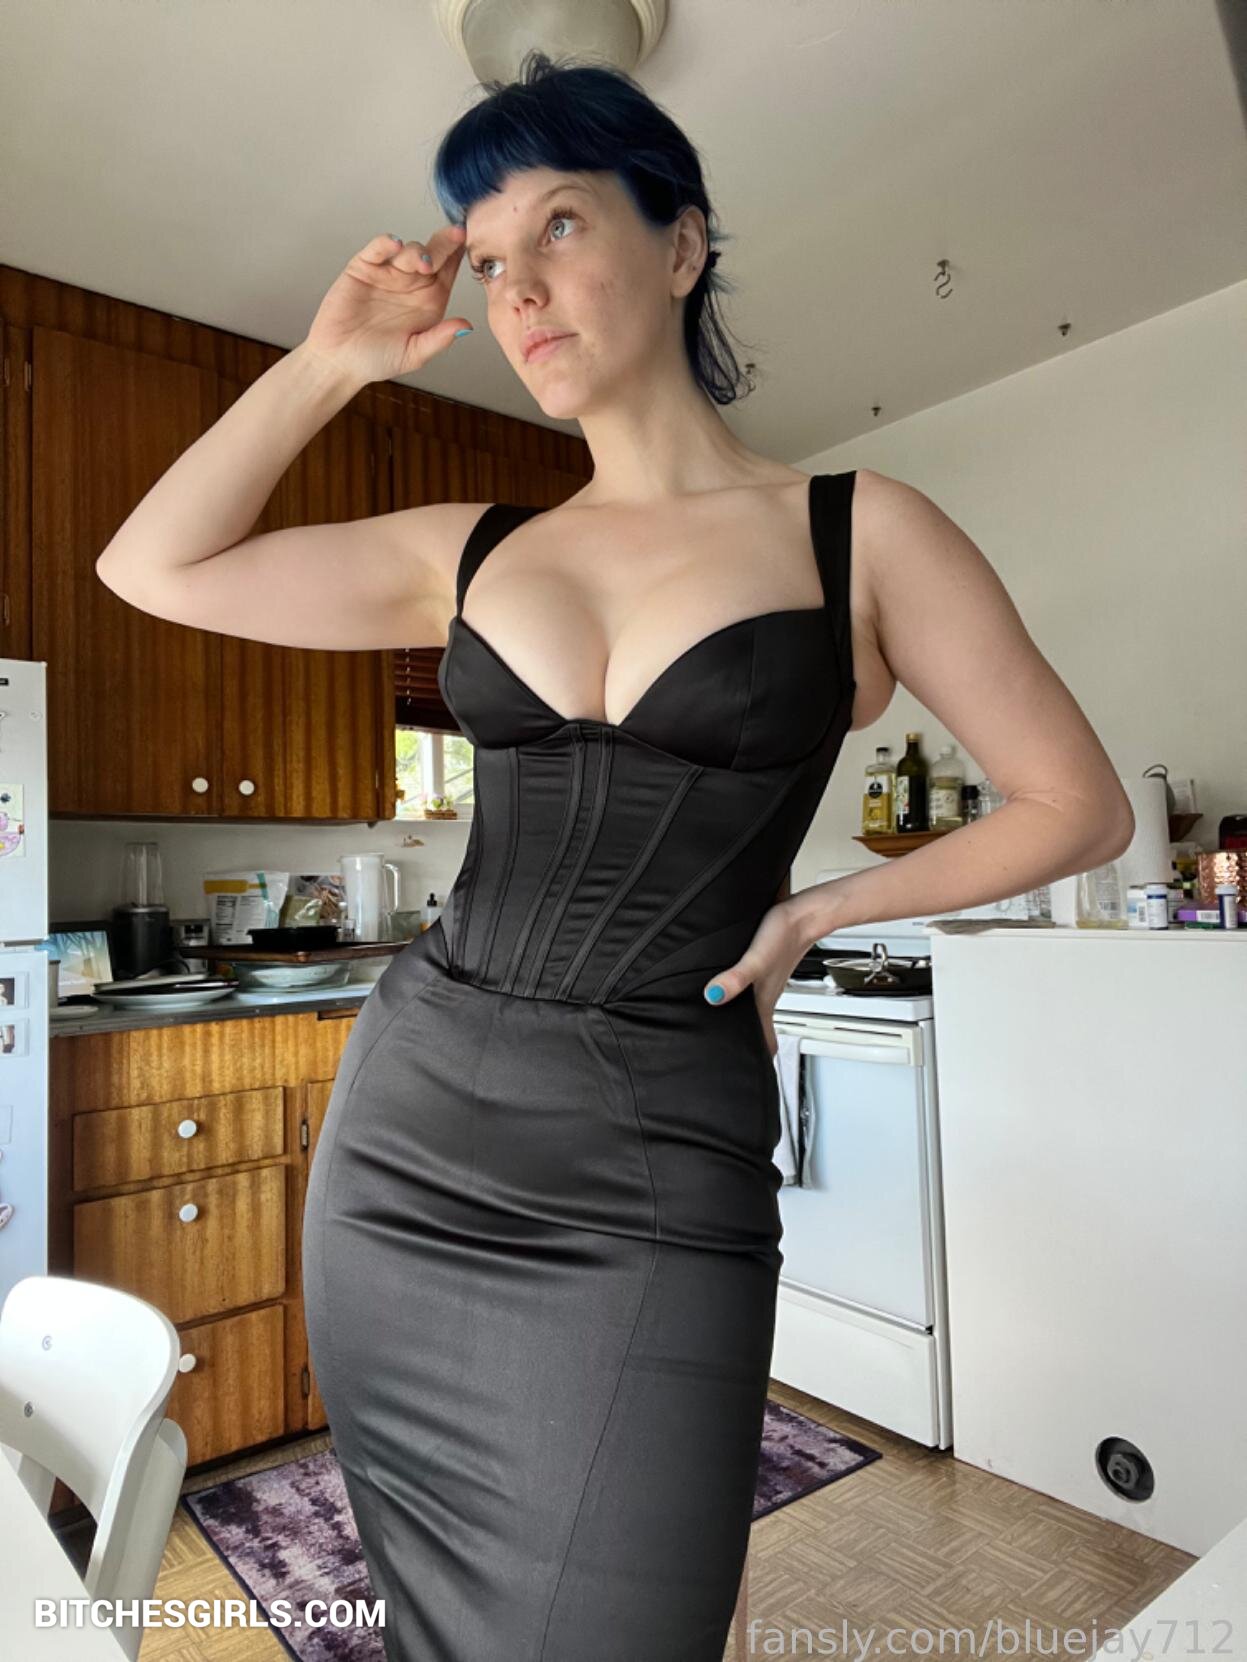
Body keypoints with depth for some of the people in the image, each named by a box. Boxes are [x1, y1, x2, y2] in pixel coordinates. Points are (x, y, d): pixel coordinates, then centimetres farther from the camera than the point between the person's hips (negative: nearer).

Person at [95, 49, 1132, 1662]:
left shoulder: (857, 529, -1)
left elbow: (1080, 806, 3)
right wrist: (329, 360, 8)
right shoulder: (471, 550, 9)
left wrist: (816, 906, -1)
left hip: (654, 1175, -4)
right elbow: (153, 568, 11)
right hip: (406, 1127, 5)